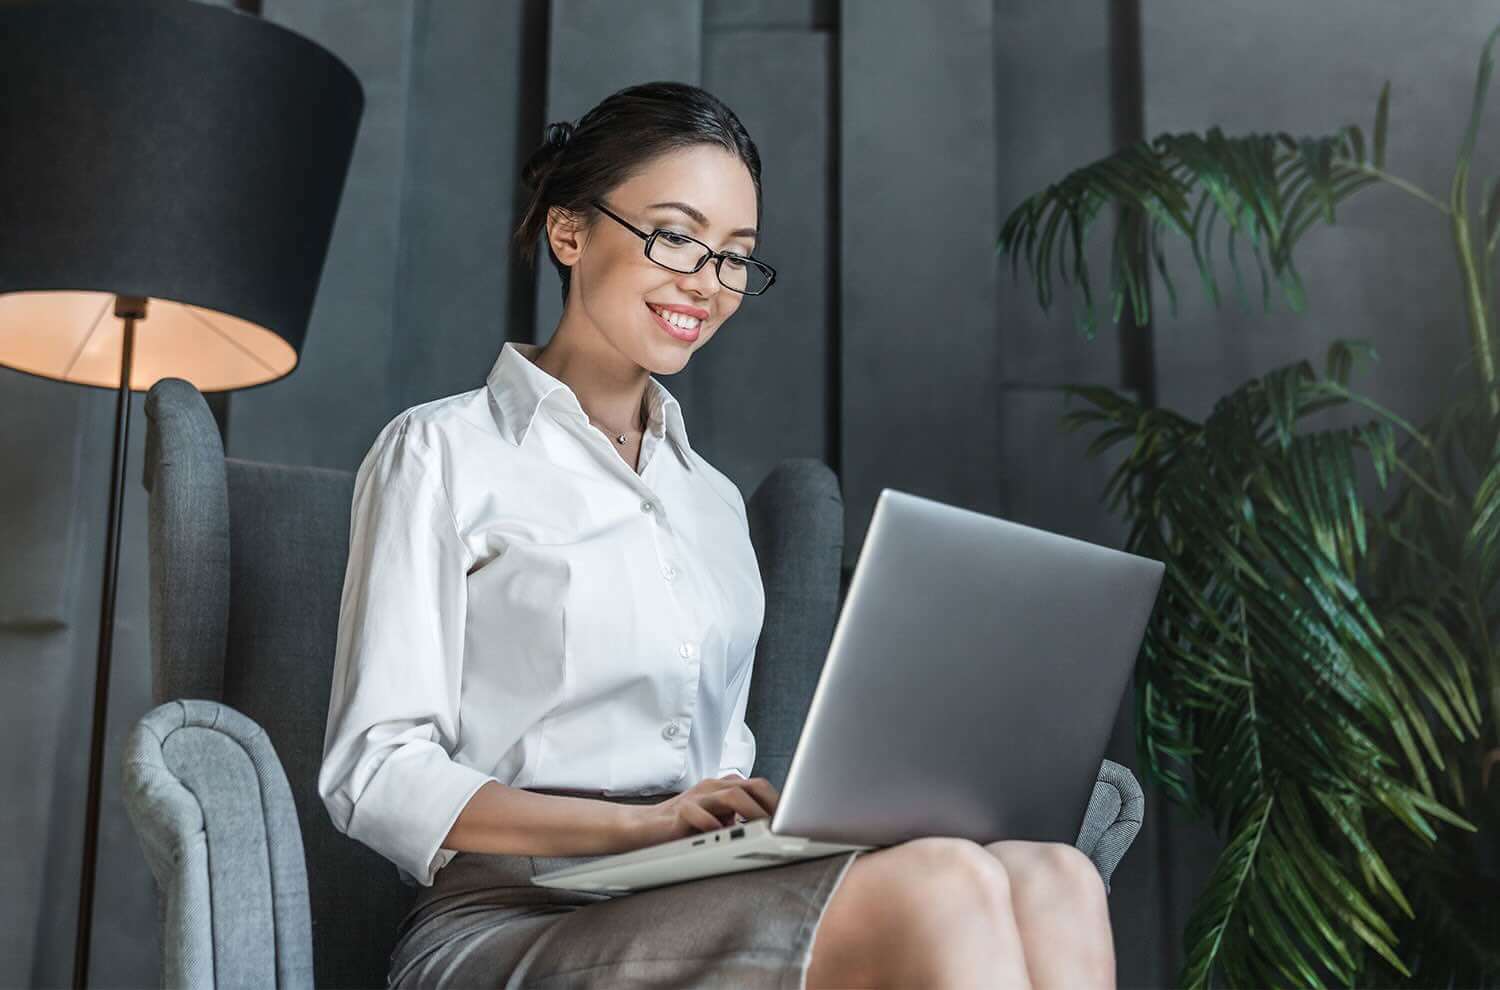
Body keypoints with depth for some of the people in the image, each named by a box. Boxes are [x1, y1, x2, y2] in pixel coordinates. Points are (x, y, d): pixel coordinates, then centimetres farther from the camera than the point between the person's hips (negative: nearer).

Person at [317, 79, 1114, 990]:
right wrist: (645, 822, -17)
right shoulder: (441, 453, 4)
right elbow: (374, 776, -4)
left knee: (1048, 878, -24)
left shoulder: (713, 500, 23)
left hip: (701, 910, 6)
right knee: (940, 886, -30)